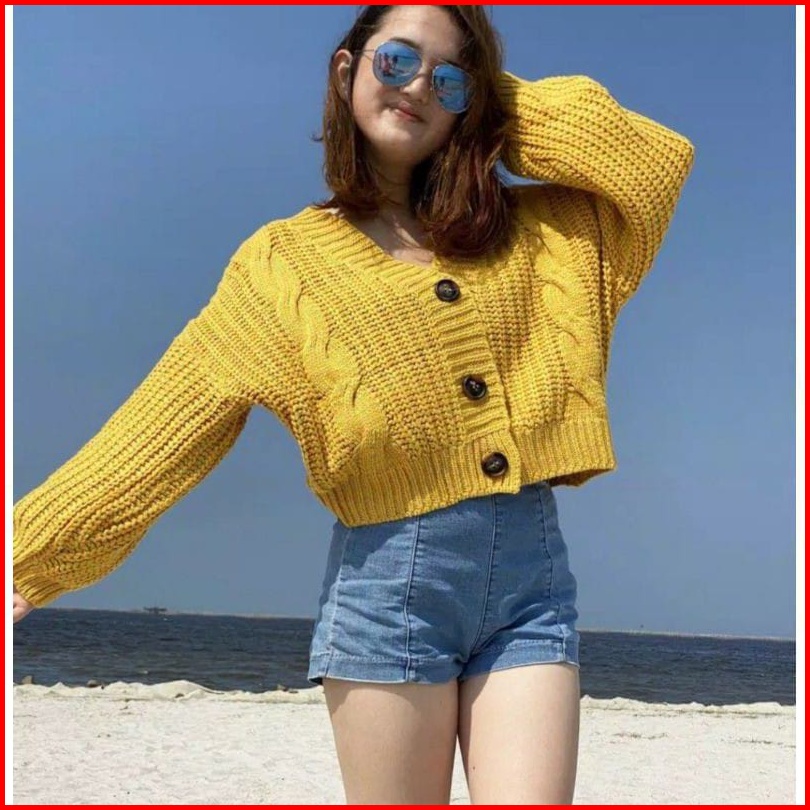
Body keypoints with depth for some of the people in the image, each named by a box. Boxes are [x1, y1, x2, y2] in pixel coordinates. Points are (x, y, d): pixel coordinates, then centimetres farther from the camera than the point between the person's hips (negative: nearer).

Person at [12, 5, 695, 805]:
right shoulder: (283, 262, 5)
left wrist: (494, 101, 8)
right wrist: (29, 556, -2)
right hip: (389, 580, -2)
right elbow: (162, 427, 3)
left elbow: (659, 159, 0)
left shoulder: (530, 230, 13)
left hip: (533, 570, 2)